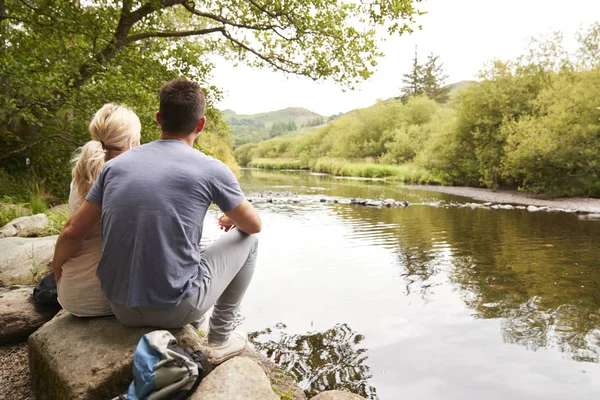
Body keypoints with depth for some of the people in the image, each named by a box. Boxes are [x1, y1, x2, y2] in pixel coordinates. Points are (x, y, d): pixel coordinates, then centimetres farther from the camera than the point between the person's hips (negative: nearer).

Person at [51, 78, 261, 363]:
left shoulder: (115, 165, 2)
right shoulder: (210, 169, -10)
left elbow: (71, 233, 5)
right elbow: (254, 225, 4)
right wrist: (231, 219, 26)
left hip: (121, 309, 5)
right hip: (176, 309, -5)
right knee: (247, 239, 16)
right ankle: (220, 338, 19)